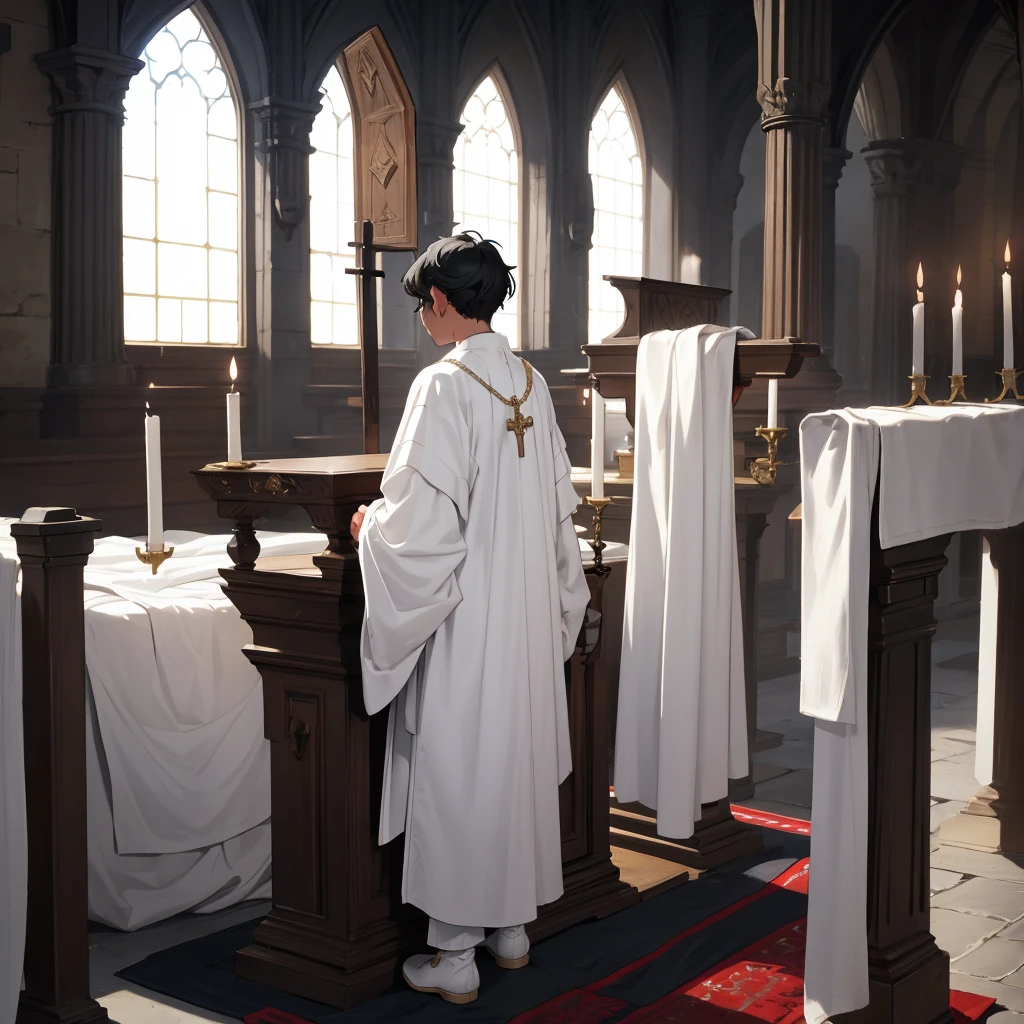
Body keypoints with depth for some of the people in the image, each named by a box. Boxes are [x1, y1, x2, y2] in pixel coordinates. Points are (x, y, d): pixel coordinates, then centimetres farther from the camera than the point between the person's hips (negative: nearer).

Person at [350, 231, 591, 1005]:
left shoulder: (445, 385, -16)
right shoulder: (531, 383, 6)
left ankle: (454, 954, 12)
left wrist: (370, 524, 1)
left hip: (465, 616, -7)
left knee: (456, 770, 2)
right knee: (521, 757, 16)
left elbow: (420, 518, -19)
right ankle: (513, 926, 29)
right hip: (531, 614, 7)